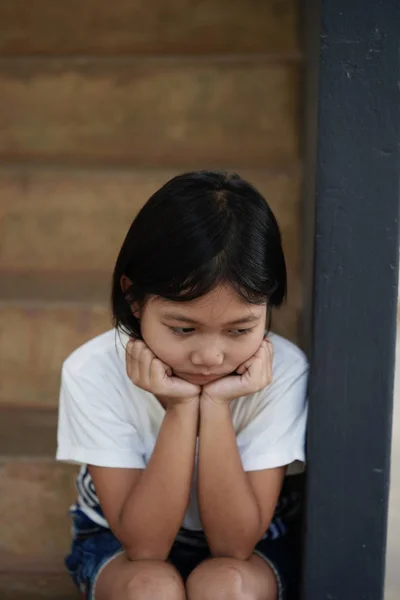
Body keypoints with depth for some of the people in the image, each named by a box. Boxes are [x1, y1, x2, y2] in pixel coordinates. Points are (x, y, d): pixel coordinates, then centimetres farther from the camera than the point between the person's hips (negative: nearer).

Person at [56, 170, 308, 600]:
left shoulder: (282, 371, -25)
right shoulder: (92, 372, -25)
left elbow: (234, 543, -23)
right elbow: (144, 544, -24)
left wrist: (216, 406, -35)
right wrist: (180, 410, -35)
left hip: (247, 541, 1)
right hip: (119, 544, 0)